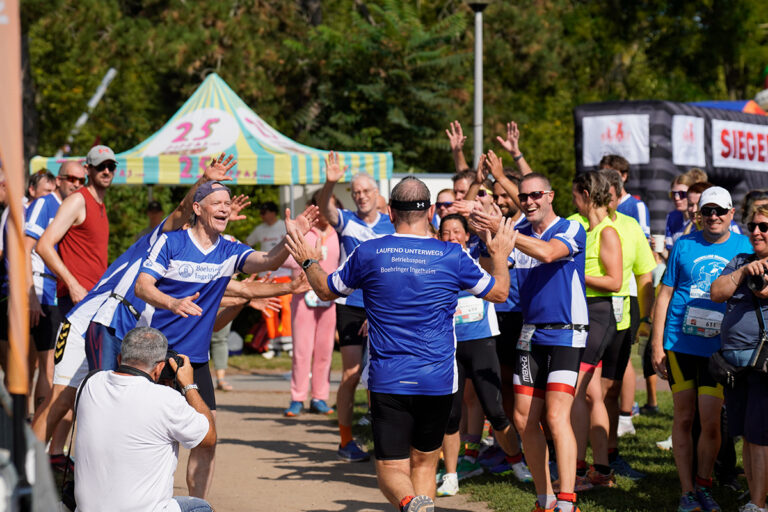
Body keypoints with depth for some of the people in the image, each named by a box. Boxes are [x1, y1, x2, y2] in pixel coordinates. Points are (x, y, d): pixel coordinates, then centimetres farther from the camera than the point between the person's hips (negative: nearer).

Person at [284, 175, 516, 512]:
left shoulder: (368, 254, -4)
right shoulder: (452, 256, -3)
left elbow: (326, 290, 13)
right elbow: (499, 292, 12)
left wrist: (308, 262, 33)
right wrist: (500, 256, 30)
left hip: (387, 381, -1)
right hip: (437, 381, 1)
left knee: (391, 469, -1)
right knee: (424, 463, 20)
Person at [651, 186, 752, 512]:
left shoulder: (744, 247, 5)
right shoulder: (684, 246, 4)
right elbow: (665, 294, 6)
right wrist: (656, 345, 1)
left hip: (718, 348, -1)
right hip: (679, 344, 1)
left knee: (710, 421, -4)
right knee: (683, 417, 4)